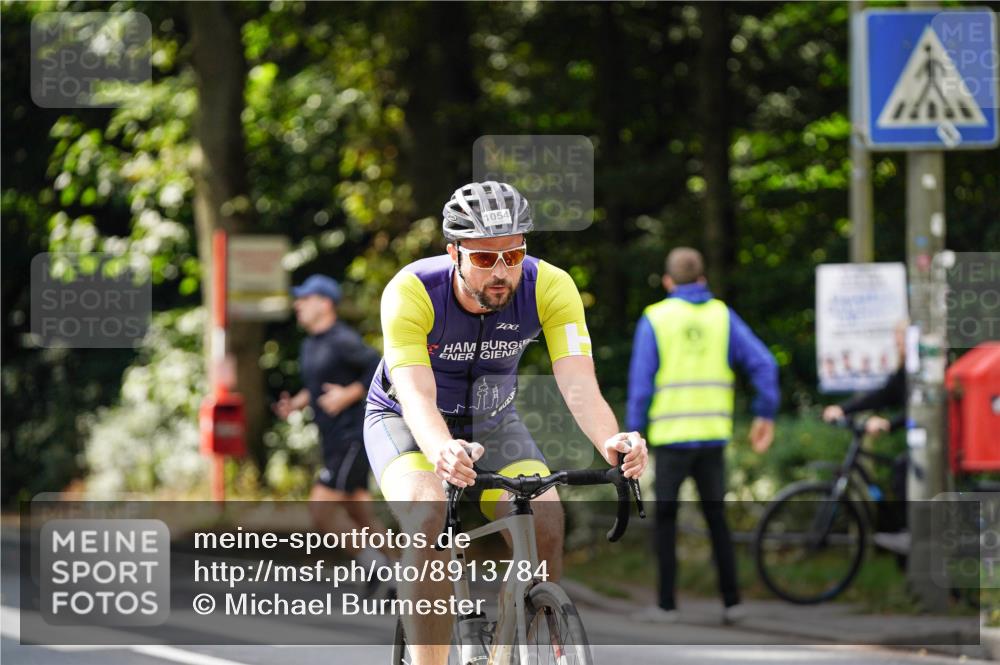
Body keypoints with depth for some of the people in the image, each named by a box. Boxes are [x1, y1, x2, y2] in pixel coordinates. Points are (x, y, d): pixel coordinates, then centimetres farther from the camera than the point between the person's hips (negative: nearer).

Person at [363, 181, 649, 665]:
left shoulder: (550, 288, -24)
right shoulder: (411, 292, -31)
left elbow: (578, 383, -33)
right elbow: (417, 395, -40)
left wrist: (610, 440, -55)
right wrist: (443, 451, -63)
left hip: (491, 423, 3)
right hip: (404, 421, -3)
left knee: (545, 521, -22)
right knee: (428, 520, -32)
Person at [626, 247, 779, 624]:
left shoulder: (655, 320, -1)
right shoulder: (722, 316, 7)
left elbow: (641, 382, -5)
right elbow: (762, 363, -1)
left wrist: (634, 434, -1)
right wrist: (765, 415, 5)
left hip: (671, 436, -3)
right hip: (713, 436, 3)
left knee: (666, 519, 5)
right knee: (716, 517, 12)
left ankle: (666, 604, 3)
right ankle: (731, 602, 9)